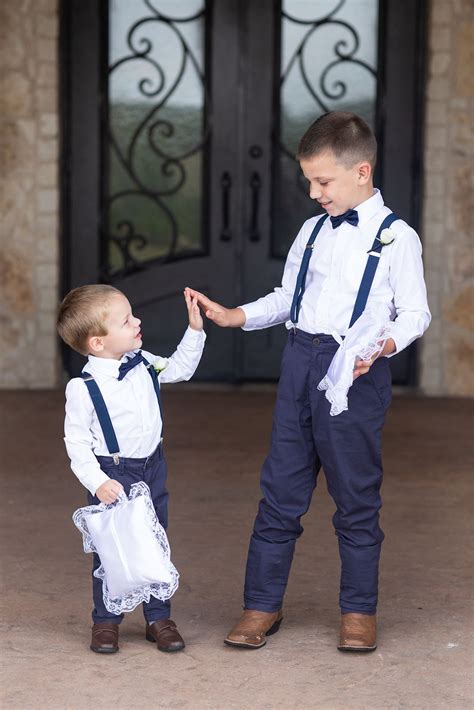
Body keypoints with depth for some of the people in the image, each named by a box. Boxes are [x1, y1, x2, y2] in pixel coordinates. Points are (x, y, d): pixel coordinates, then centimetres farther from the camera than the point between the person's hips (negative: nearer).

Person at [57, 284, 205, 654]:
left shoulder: (143, 364, -2)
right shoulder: (83, 388, -20)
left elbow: (179, 369, 16)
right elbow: (77, 442, -14)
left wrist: (194, 330, 6)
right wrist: (97, 482, -24)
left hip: (152, 469, 5)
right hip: (112, 476, -5)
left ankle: (159, 617, 21)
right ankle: (106, 621, 18)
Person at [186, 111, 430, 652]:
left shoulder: (396, 237, -5)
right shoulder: (314, 230, 14)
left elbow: (415, 313, -7)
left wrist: (382, 345, -25)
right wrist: (232, 317, 7)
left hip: (355, 370, -5)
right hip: (300, 359, 5)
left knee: (356, 496, 4)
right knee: (281, 490, 7)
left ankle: (358, 611, 17)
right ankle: (262, 606, 14)